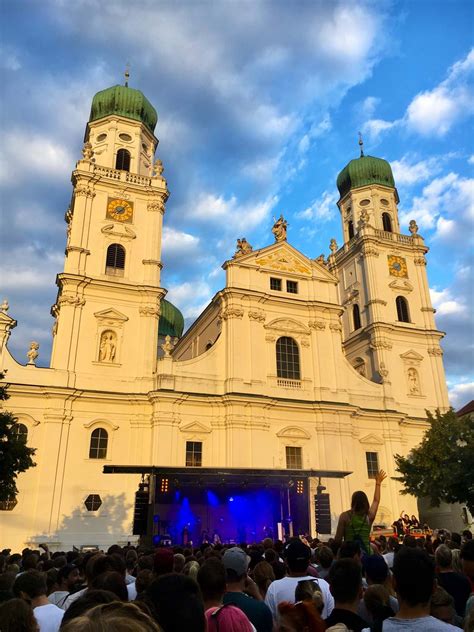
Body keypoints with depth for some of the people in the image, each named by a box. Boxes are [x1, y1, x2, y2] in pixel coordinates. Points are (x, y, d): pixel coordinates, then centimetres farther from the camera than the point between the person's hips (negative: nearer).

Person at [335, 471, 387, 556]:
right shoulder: (369, 516, 2)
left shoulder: (344, 516, -6)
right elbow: (376, 501, 20)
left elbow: (338, 539, -8)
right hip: (366, 552, 2)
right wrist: (378, 483, 30)